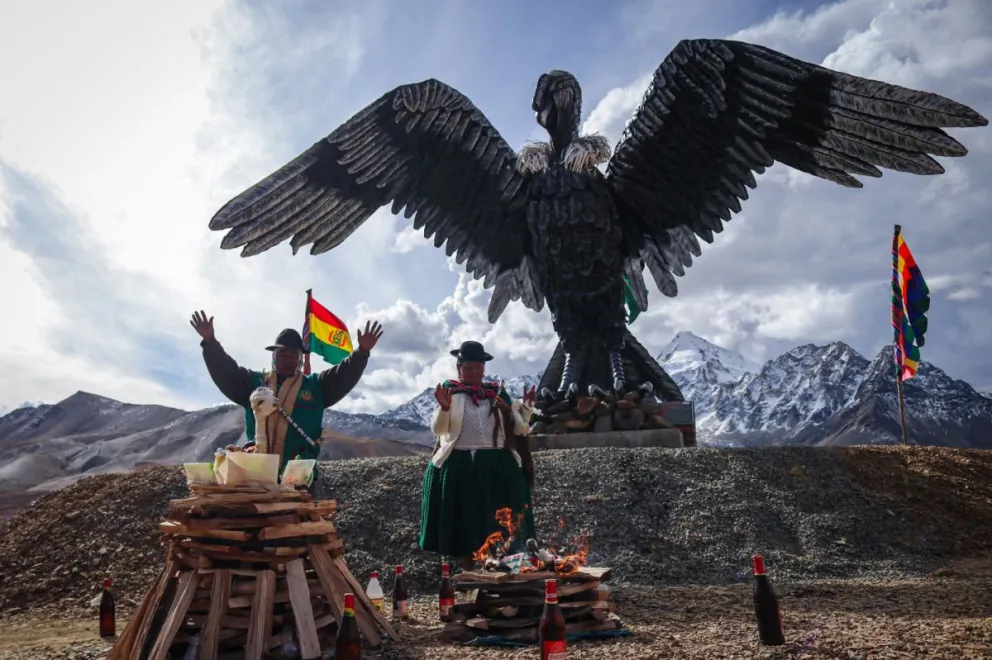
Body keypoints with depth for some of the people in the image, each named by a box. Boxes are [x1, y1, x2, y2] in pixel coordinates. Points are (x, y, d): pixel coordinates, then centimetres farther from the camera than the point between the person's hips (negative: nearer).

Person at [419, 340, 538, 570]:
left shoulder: (498, 393, 8)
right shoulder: (450, 392, 1)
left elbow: (518, 429, 10)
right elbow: (438, 429, -7)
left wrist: (526, 407, -5)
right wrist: (444, 408, -24)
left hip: (497, 466, 2)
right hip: (460, 466, -2)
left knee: (499, 528, 7)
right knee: (464, 526, 7)